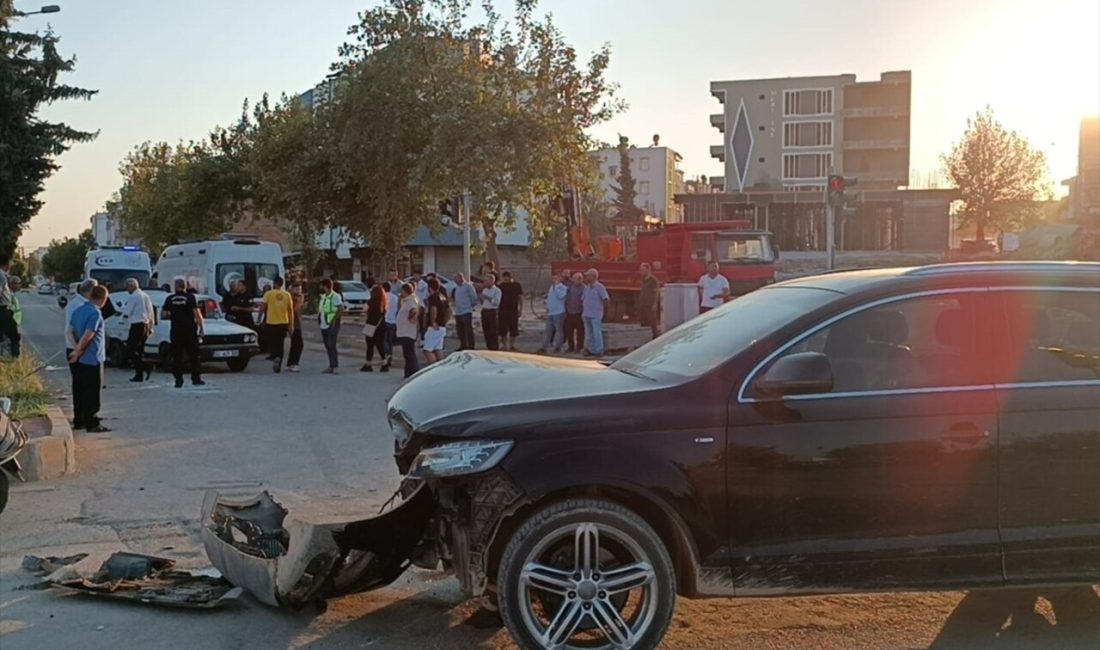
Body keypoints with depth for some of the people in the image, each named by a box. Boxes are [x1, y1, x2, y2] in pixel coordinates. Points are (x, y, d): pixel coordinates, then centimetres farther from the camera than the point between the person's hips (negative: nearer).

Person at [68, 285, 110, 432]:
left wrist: (77, 349, 0)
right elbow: (88, 335, -23)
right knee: (92, 392, -3)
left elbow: (71, 330, 9)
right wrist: (78, 351, -12)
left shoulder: (78, 310, 9)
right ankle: (92, 424, -1)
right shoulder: (95, 313, -18)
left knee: (79, 390, 13)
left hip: (80, 359, 8)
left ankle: (78, 421, 20)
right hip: (92, 359, -8)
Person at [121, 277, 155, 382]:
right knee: (139, 350, 13)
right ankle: (139, 375, 12)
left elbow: (126, 313, -12)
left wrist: (123, 306, 7)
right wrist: (151, 326, 23)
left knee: (130, 351, -5)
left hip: (137, 326, -8)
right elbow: (151, 313, 17)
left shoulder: (133, 297, -11)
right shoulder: (145, 296, 13)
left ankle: (147, 368, -17)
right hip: (146, 325, 8)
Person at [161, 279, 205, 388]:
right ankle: (196, 378, 3)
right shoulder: (190, 297, -4)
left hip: (175, 331, 2)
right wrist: (201, 328, -1)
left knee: (177, 357, 7)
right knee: (193, 356, 6)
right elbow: (197, 314, -9)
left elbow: (163, 315, 0)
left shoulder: (170, 299, 3)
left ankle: (178, 380, 4)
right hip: (190, 330, -2)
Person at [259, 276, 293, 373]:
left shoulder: (269, 294, -6)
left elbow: (262, 307, -8)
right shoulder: (287, 295, 4)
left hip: (271, 323, -3)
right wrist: (291, 325, 9)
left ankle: (275, 358, -14)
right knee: (280, 345, 10)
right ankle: (278, 365, 7)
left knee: (271, 343, 10)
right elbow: (290, 310, 5)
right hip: (283, 324, 3)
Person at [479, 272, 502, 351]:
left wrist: (488, 298, -19)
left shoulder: (497, 290, -5)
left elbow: (496, 302, -16)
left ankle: (495, 349, -1)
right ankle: (489, 348, 16)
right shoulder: (484, 290, 15)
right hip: (484, 311, 7)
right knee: (486, 332, 8)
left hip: (492, 312, -7)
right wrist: (481, 299, 2)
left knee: (493, 332, -6)